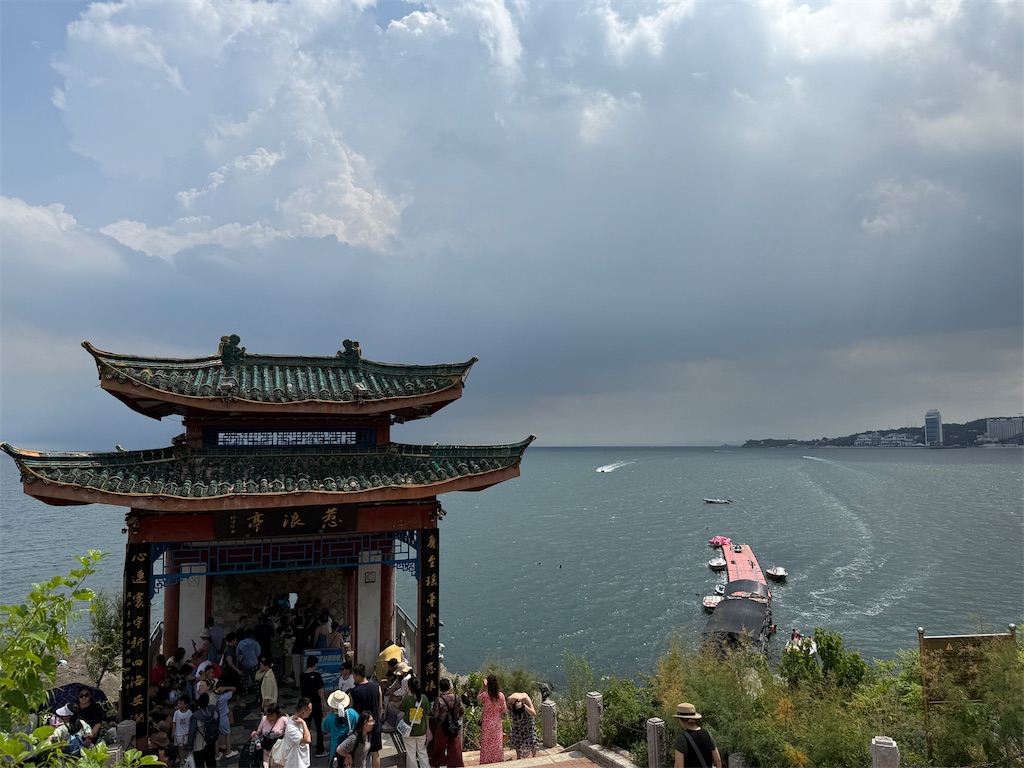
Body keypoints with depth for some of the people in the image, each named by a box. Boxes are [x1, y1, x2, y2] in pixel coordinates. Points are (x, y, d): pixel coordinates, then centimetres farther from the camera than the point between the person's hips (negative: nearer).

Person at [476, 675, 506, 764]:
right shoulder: (501, 695, -13)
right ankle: (498, 760, 24)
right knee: (497, 742, 16)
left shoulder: (485, 695, -18)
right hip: (497, 722, 2)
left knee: (486, 743, 11)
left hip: (486, 723, -2)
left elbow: (477, 698, 5)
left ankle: (486, 761, 17)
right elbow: (504, 710, -4)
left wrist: (483, 687, -3)